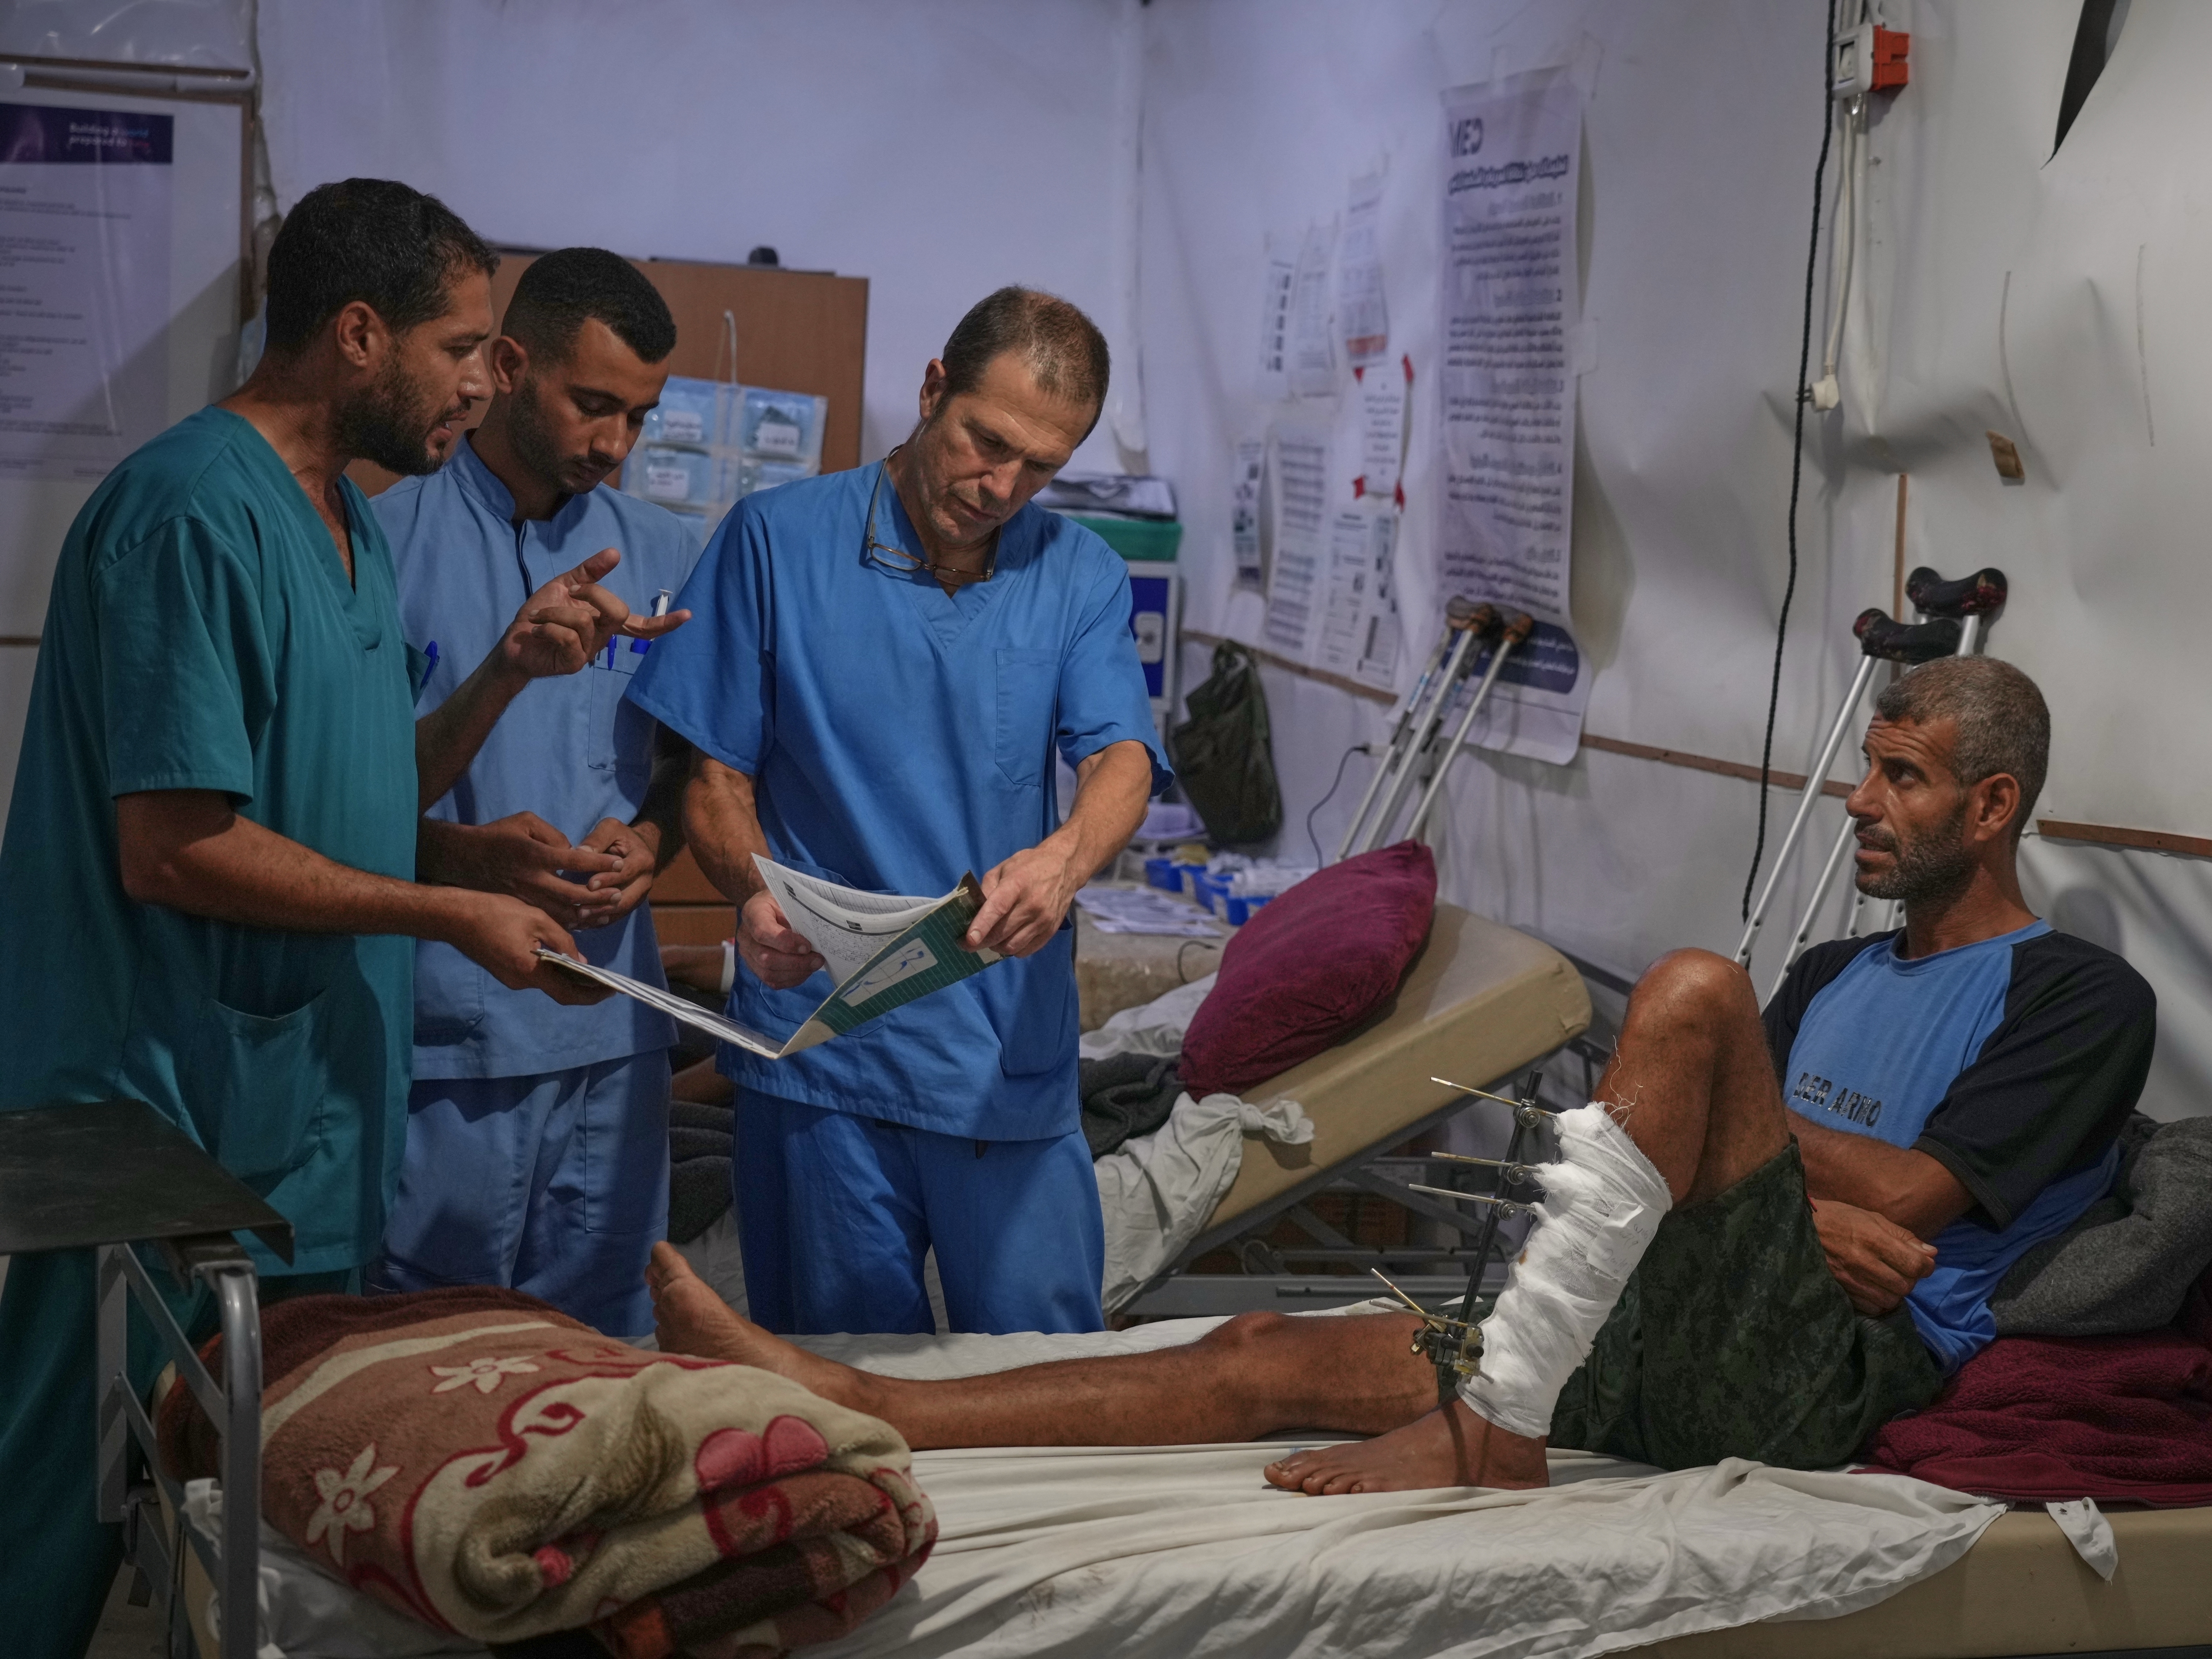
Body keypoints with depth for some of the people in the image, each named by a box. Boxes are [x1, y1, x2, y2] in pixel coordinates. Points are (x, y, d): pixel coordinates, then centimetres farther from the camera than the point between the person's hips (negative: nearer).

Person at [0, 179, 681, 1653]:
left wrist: (508, 673, 3)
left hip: (305, 1113, 9)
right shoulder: (194, 516, -17)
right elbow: (174, 850, -22)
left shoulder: (347, 522, 14)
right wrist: (452, 916, -15)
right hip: (172, 1126, -9)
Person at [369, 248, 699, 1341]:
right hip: (430, 1037, -4)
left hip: (609, 1037, 4)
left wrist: (647, 845, -3)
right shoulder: (384, 535, -4)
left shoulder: (663, 555, 10)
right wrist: (461, 854, -19)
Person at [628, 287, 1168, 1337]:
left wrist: (1068, 855, -28)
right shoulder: (776, 540, 2)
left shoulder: (1081, 575, 9)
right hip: (820, 1052, -1)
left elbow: (1122, 755, -5)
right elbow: (717, 774, 4)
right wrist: (755, 894, -17)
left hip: (1016, 1061, 2)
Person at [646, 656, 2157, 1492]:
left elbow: (1911, 1199, -7)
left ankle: (1492, 1424, -29)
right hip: (1653, 1344, 7)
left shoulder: (2080, 997, 5)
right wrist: (1773, 1192, -6)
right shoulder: (1835, 973, 28)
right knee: (1267, 1358, -8)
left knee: (1692, 990, -27)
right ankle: (849, 1406, -13)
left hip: (1824, 1372, -7)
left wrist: (1738, 1118, 5)